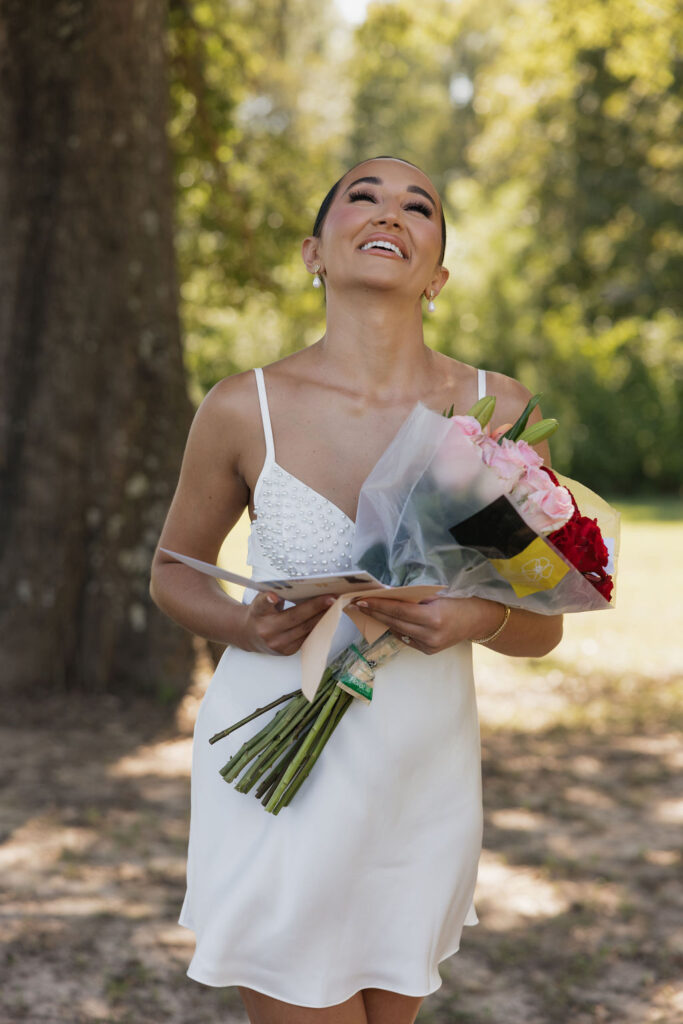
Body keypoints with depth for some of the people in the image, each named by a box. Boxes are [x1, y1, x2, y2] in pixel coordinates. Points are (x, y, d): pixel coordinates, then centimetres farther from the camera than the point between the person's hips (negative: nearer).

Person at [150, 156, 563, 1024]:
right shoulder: (245, 410, -9)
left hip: (422, 782, 3)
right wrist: (242, 625, -14)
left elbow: (542, 627, 3)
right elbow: (173, 572, 7)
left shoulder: (497, 410, -5)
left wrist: (479, 619, -20)